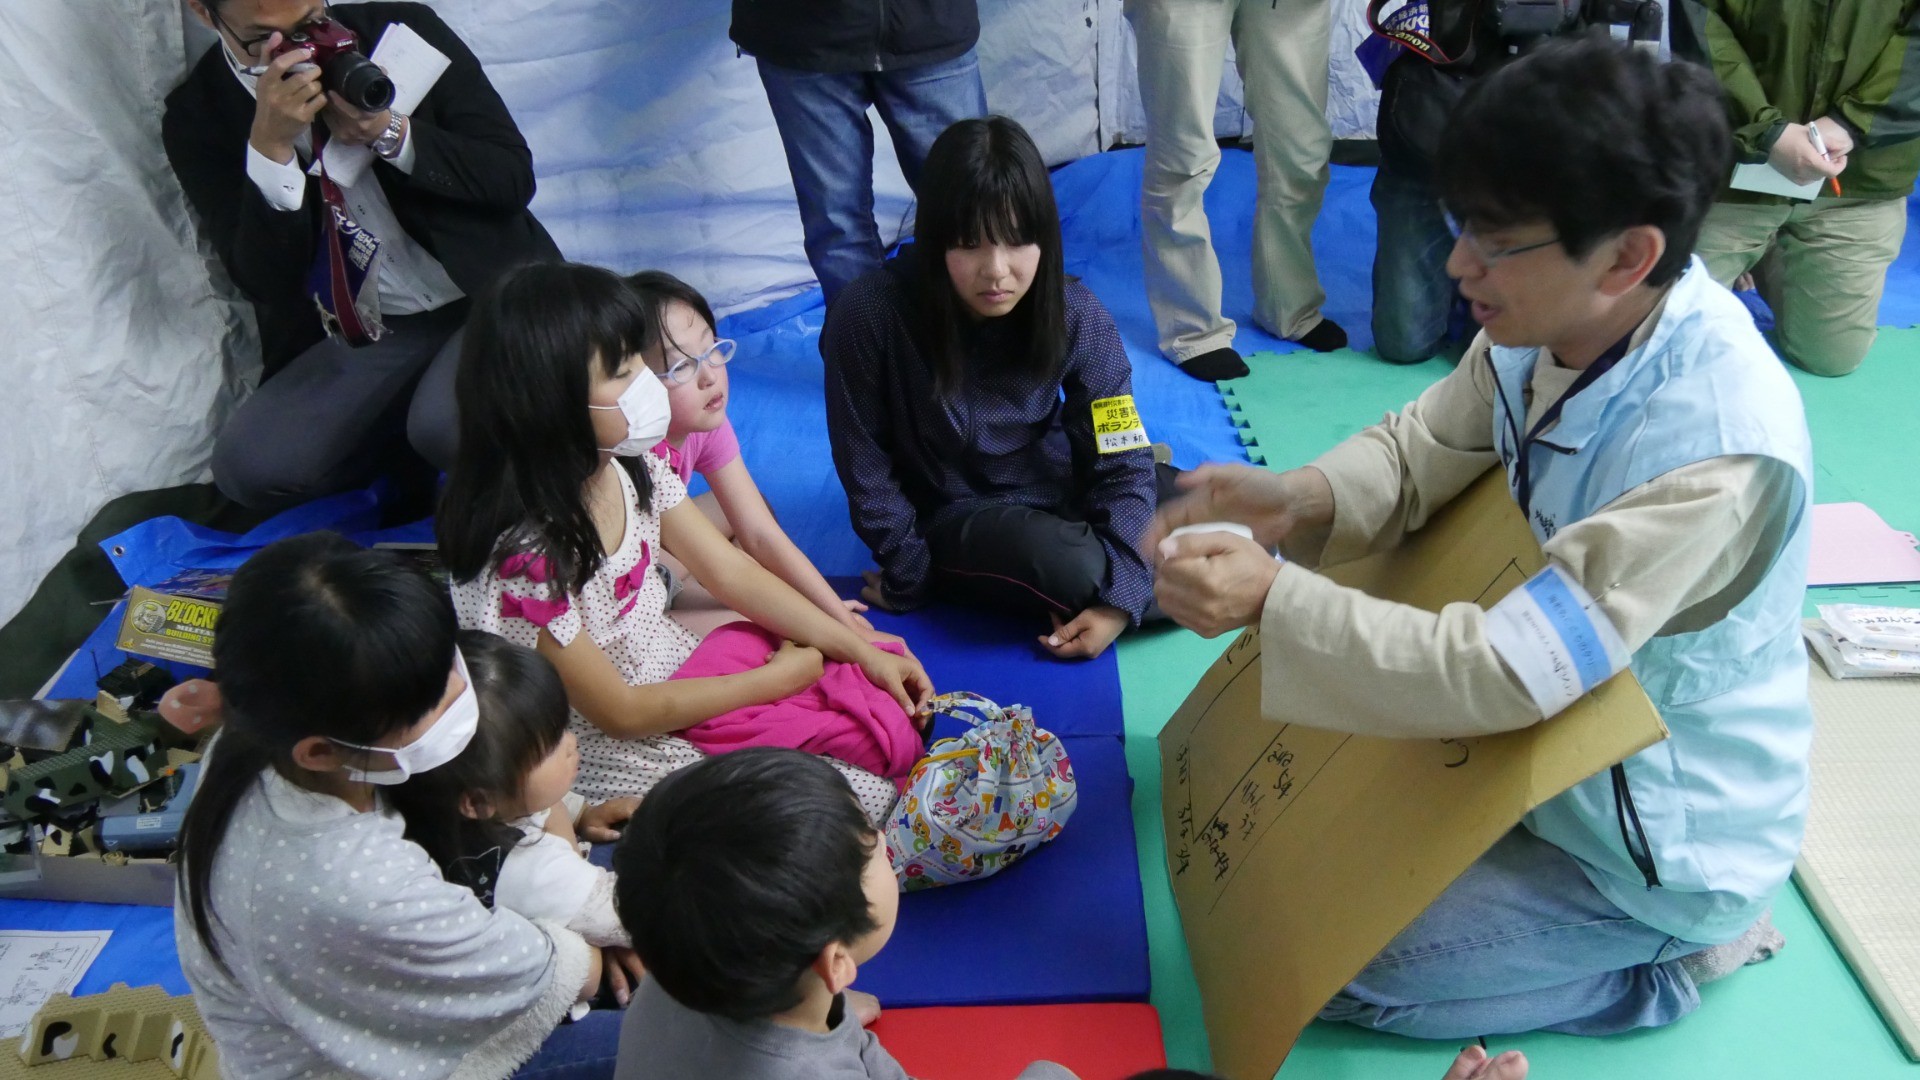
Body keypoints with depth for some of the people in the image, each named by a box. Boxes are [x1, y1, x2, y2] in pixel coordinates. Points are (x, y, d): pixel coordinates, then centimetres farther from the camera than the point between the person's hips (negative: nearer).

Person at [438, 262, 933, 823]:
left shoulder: (630, 465, -10)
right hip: (621, 753, -7)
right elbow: (621, 712, -22)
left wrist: (864, 651, -5)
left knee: (889, 707, 4)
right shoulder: (521, 551, -33)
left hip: (678, 662, 7)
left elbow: (731, 572, -1)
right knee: (873, 796, -9)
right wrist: (776, 677, -15)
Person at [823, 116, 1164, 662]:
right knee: (1073, 568, -32)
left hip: (1060, 486, 3)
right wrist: (912, 577, -8)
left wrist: (1120, 600, -25)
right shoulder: (870, 317, -25)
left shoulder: (1078, 316, -18)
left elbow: (1121, 464, -15)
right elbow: (864, 465, -14)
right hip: (953, 517, -3)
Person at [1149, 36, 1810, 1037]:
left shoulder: (1714, 443, -36)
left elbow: (1513, 670, -36)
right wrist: (1298, 500, -21)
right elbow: (1421, 448, -1)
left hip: (1654, 837, -7)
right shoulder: (1560, 318, -13)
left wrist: (1273, 601, -40)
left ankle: (1672, 950, 8)